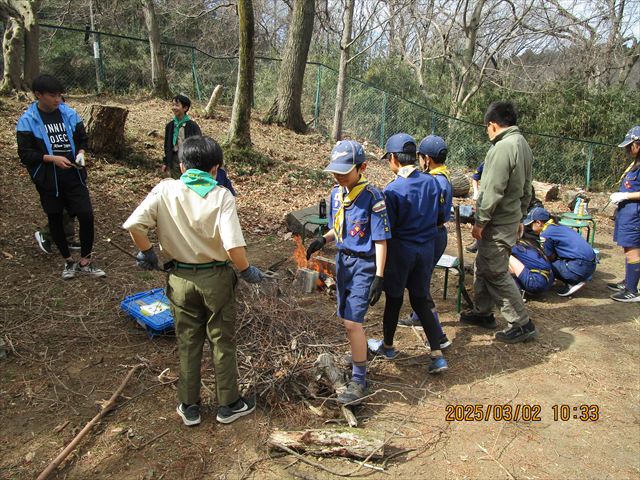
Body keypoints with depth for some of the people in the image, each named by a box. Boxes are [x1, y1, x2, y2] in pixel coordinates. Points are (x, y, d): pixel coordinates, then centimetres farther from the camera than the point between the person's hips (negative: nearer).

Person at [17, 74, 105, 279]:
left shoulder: (69, 113, 2)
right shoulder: (27, 120, -6)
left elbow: (82, 138, 12)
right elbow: (25, 153, -7)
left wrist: (80, 152, -8)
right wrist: (52, 158, -20)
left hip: (74, 176, 2)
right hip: (48, 180, -1)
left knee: (86, 215, -6)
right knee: (55, 220, 11)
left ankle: (85, 262, 9)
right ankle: (68, 261, 29)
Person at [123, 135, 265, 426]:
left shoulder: (165, 190, -9)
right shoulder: (221, 196, -16)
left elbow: (134, 225, -17)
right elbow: (234, 247, -24)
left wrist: (147, 253, 2)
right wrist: (248, 272, -6)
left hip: (180, 279, 2)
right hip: (216, 279, -2)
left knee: (188, 344, 19)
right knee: (223, 344, 15)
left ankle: (189, 407, 32)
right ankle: (229, 405, 30)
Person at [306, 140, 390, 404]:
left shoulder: (372, 197, -18)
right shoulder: (336, 193, 3)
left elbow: (381, 240, -15)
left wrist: (379, 277, -18)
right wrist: (323, 240, -5)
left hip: (364, 264, -7)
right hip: (343, 259, 7)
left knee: (353, 321, -10)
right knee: (347, 319, 17)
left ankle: (359, 380, 4)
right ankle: (357, 358, 41)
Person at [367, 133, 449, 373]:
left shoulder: (393, 189, -19)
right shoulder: (432, 181, -3)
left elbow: (386, 228, -15)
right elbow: (441, 217, 6)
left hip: (400, 250, -5)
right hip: (427, 248, 5)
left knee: (394, 299, 13)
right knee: (420, 300, 15)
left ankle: (388, 346, 33)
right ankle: (437, 356, 12)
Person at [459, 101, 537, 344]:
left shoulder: (502, 148, -20)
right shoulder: (522, 144, 12)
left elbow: (493, 191, -23)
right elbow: (526, 188, 17)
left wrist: (480, 221, -15)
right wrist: (520, 216, 24)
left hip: (498, 223, -10)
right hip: (511, 218, 10)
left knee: (496, 273, -1)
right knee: (483, 267, 19)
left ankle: (522, 324, 7)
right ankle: (482, 312, 31)